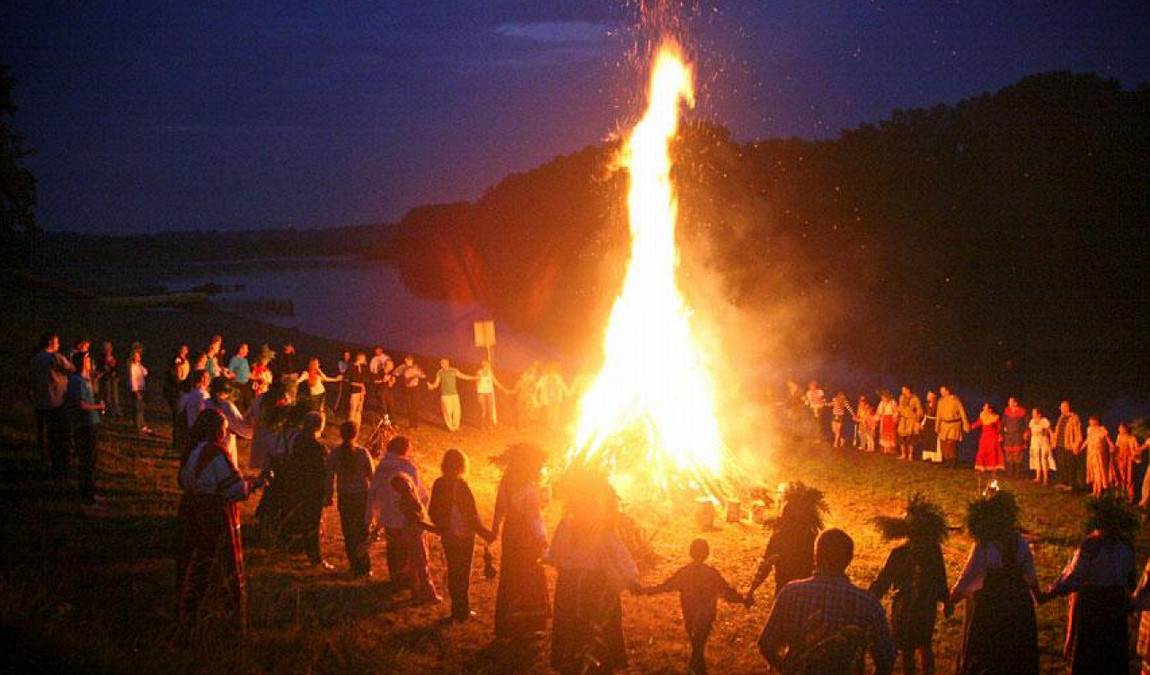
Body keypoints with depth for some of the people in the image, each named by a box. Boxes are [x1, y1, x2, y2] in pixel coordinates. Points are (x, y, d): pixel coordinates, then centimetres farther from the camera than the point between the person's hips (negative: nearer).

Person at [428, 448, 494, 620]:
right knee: (463, 573, 6)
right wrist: (485, 533, -7)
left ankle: (457, 608, 23)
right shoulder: (461, 486, -20)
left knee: (453, 572, 16)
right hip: (464, 535, -5)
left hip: (448, 536, 5)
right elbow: (471, 515, -17)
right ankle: (462, 611, 10)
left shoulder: (439, 485, -5)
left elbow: (433, 512, 3)